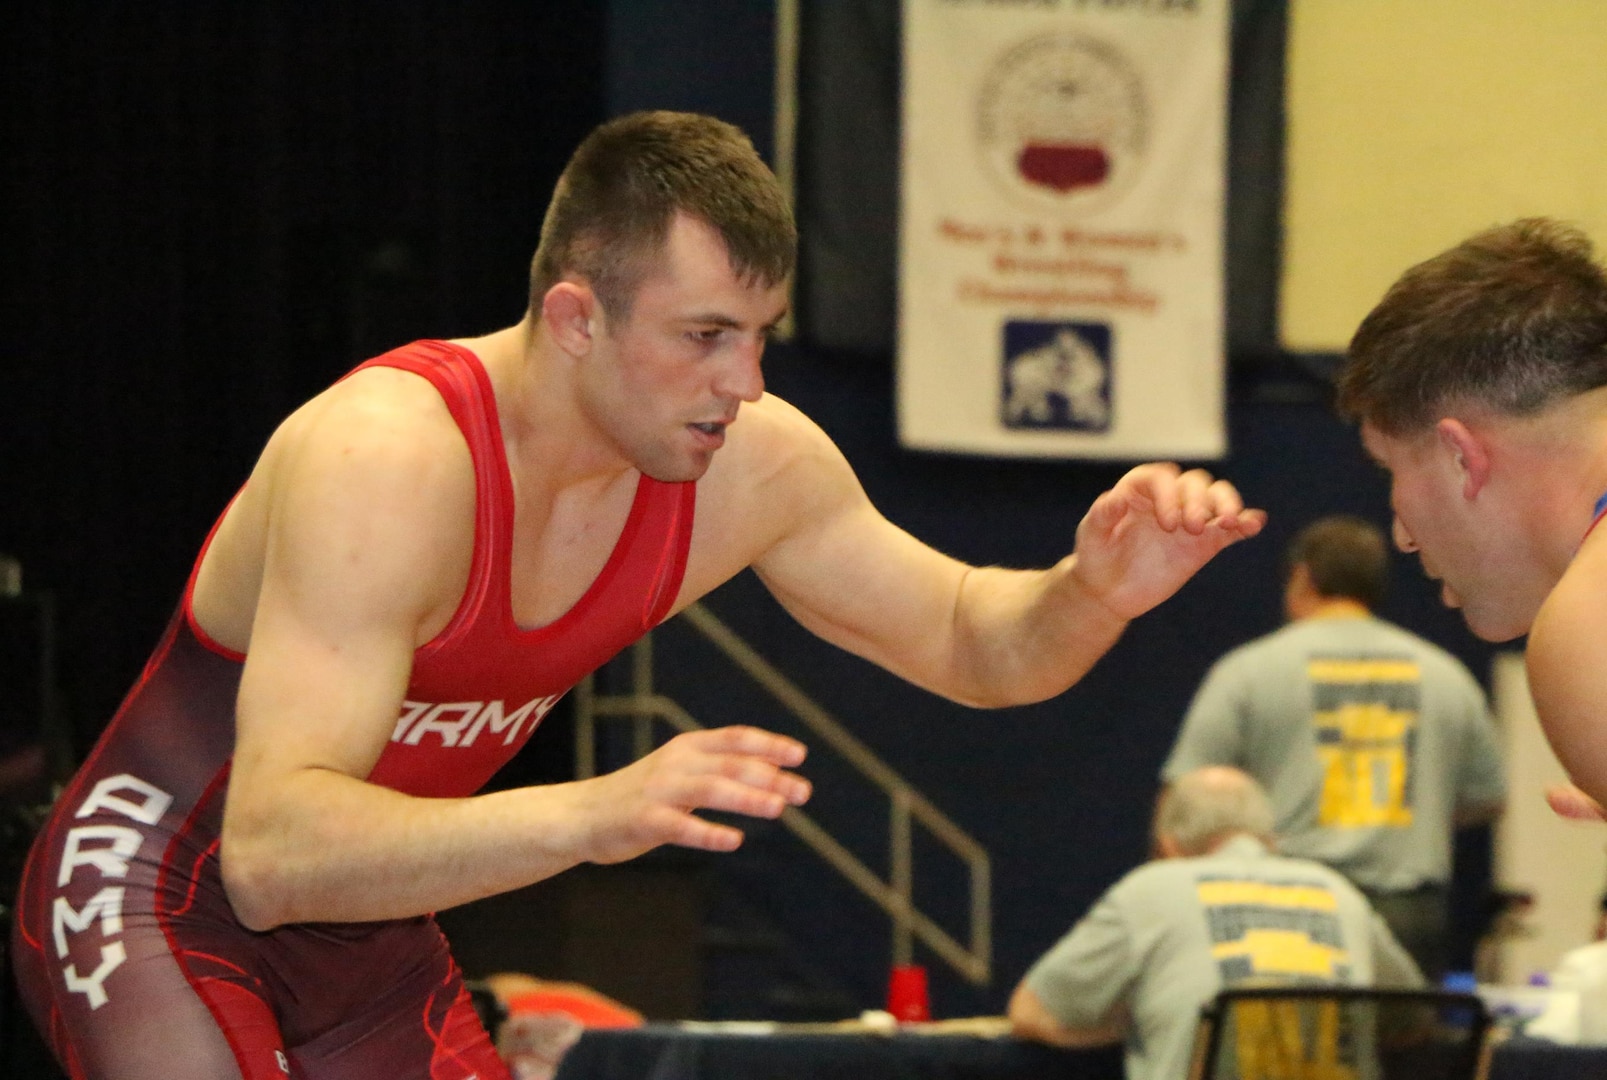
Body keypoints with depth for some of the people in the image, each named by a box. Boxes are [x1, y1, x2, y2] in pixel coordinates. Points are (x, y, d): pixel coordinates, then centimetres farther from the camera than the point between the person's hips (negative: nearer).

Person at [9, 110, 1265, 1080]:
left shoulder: (750, 468, -12)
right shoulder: (387, 461, -35)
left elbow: (968, 639, 6)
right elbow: (271, 853, -45)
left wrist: (1096, 594, -19)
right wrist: (588, 814, -59)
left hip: (365, 930, 7)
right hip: (156, 903, -7)